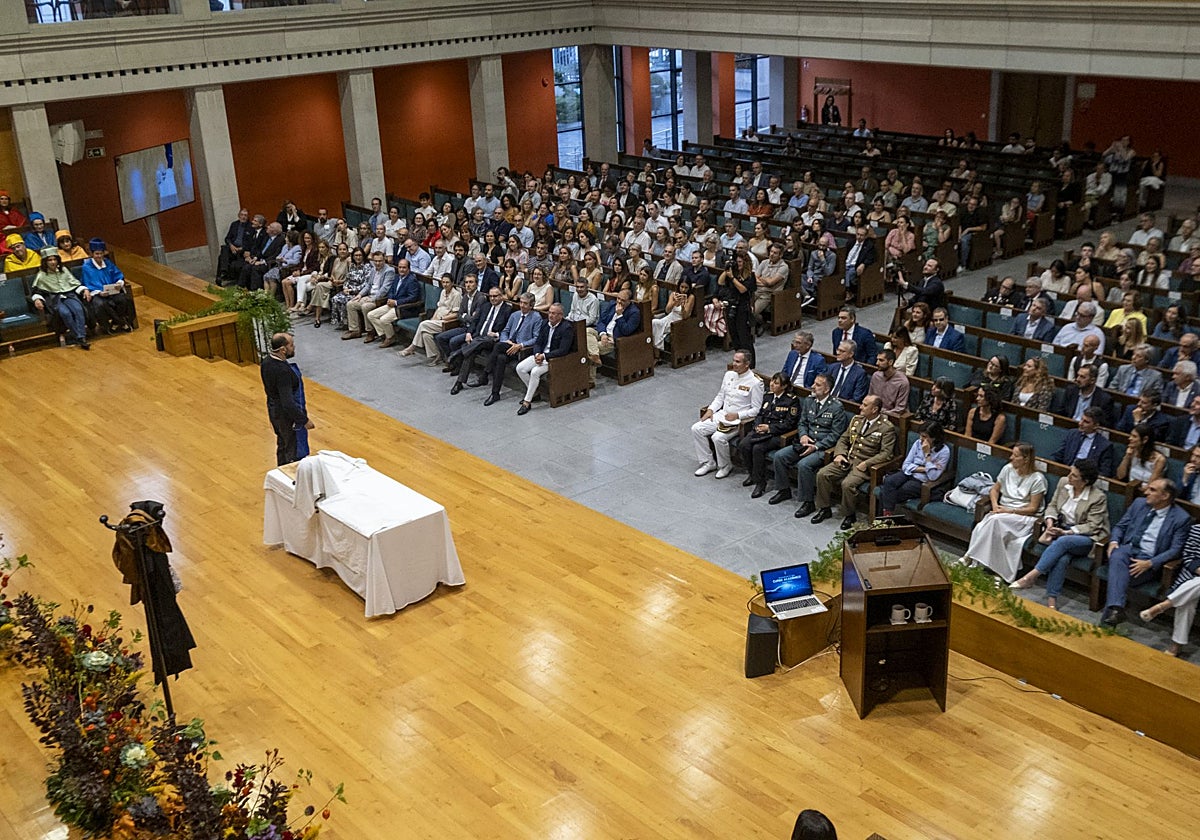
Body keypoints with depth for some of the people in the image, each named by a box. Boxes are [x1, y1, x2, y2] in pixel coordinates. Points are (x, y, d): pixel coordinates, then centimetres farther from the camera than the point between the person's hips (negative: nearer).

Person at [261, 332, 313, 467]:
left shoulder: (267, 361, -5)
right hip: (287, 415, -9)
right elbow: (288, 403, -34)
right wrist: (304, 420, -25)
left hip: (274, 409, 9)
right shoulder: (282, 371, -34)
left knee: (282, 446, 26)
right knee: (294, 452, 7)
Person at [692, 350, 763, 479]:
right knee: (696, 429, -10)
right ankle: (708, 463, 2)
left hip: (739, 420, -7)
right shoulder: (729, 375, 8)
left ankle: (725, 466, -3)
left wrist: (737, 415, -20)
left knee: (718, 437, -30)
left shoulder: (755, 382, -12)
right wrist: (710, 409, 1)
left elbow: (756, 409, -11)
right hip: (722, 414, 7)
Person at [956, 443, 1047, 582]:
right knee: (981, 527, -28)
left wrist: (1009, 510, -18)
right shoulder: (1008, 469, 5)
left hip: (1024, 516, -5)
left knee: (996, 520, -34)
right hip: (1002, 513, 5)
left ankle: (970, 556, -27)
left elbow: (1033, 508, -10)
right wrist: (995, 505, -4)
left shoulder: (1037, 479, -11)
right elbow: (995, 489, 16)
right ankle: (976, 564, -29)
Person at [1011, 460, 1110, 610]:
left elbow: (1092, 526, -13)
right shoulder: (1063, 482, 3)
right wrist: (1050, 520, -9)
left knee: (1062, 542, -37)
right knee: (1062, 557, -31)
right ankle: (1051, 599, -34)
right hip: (1061, 531, 4)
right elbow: (1052, 505, 12)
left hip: (1086, 537, -4)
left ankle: (1031, 577, -37)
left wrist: (1066, 532, -22)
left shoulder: (1098, 497, -13)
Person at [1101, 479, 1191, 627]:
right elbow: (1121, 526, 17)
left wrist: (1149, 563, -19)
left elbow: (1175, 550, -7)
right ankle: (1116, 608, -48)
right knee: (1116, 557, -35)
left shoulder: (1181, 518, -4)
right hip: (1128, 548, 3)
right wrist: (1114, 541, -5)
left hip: (1149, 560, -3)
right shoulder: (1139, 504, 10)